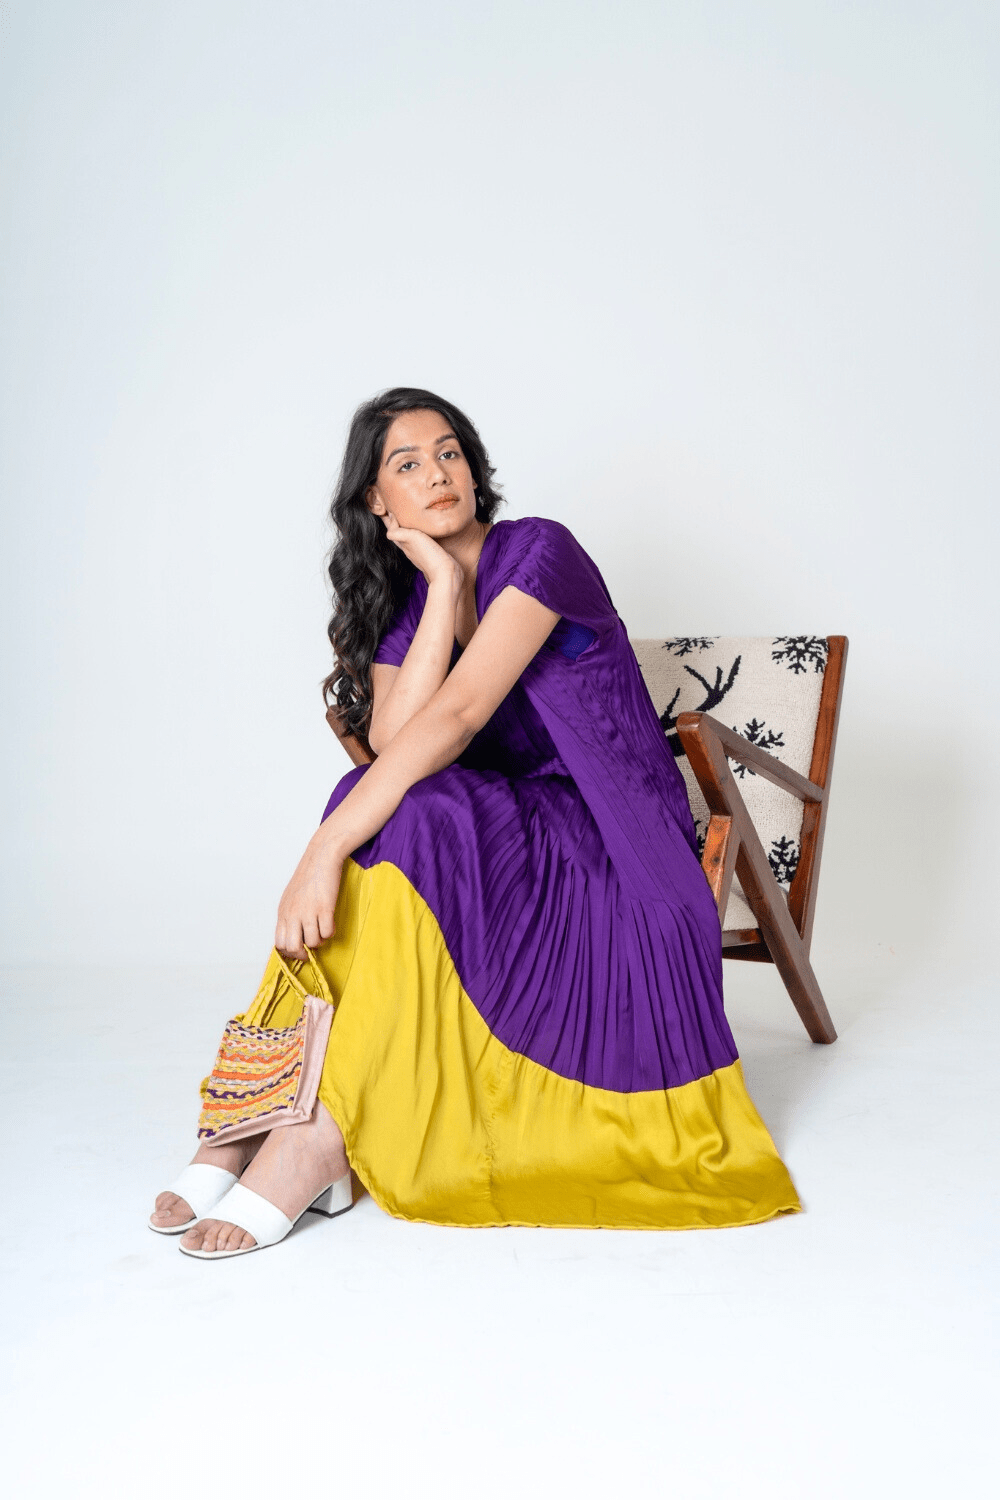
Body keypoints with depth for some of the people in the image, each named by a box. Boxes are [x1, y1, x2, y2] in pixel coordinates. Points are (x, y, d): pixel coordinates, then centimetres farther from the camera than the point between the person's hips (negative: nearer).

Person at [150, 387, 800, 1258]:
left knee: (416, 819, -31)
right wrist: (444, 584, -12)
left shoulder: (539, 552, -11)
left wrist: (325, 850, -33)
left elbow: (457, 716, -25)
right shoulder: (400, 604, 8)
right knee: (382, 807, -25)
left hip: (617, 851, -5)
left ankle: (322, 1134, -28)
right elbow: (392, 739, -12)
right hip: (506, 842, 5)